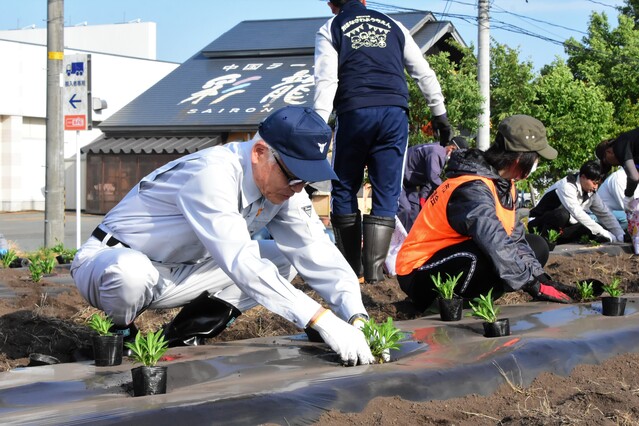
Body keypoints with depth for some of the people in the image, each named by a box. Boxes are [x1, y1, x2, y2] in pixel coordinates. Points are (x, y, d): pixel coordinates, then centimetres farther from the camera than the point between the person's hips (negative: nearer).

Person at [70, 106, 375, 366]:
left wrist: (357, 318, -27)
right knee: (131, 272, -42)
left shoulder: (283, 184, -7)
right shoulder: (213, 175, -32)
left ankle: (183, 336, -1)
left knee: (284, 259, -2)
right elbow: (240, 262, -40)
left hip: (176, 275, 7)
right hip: (110, 263, -7)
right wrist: (321, 320, -45)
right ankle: (117, 338, -8)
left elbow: (317, 254, -11)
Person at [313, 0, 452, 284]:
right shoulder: (393, 26, 20)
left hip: (355, 112, -2)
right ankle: (374, 268, -3)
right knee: (386, 194, 5)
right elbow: (424, 73, 17)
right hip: (395, 113, 2)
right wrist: (439, 113, 20)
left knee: (344, 190, 11)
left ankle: (350, 267, 11)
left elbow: (326, 81, -3)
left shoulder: (330, 30, 11)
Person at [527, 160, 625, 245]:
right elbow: (577, 213, -34)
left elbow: (605, 215, 4)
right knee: (562, 214, -39)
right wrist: (604, 233, -36)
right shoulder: (567, 186, -23)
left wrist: (620, 236, -11)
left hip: (561, 227, 8)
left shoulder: (591, 193, 2)